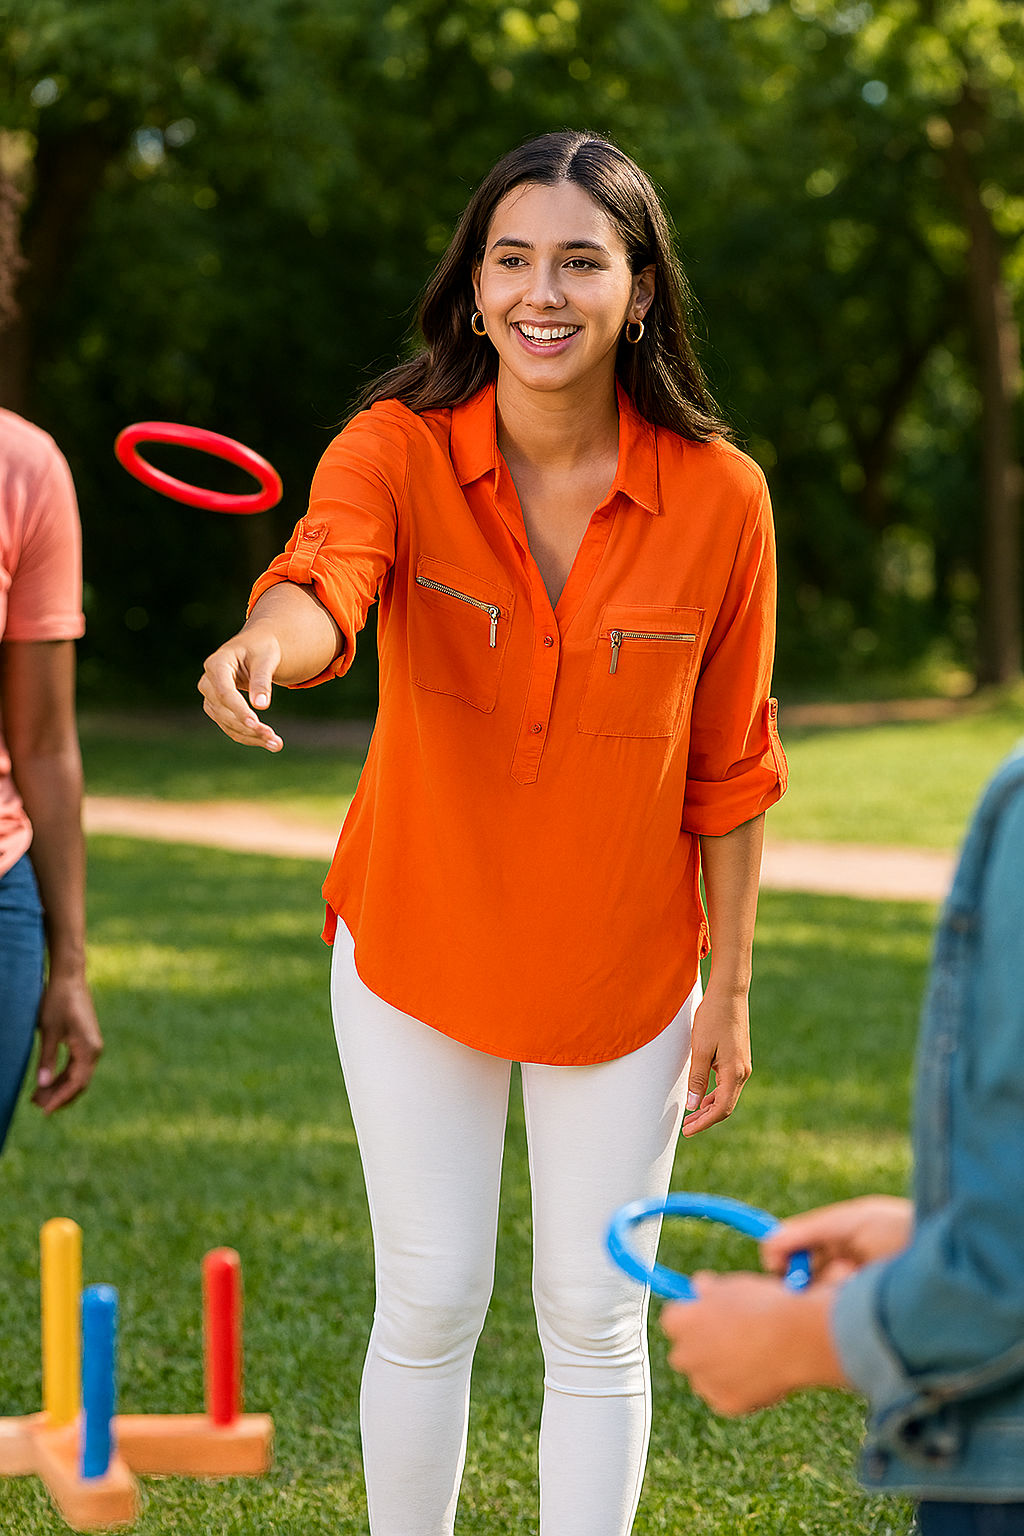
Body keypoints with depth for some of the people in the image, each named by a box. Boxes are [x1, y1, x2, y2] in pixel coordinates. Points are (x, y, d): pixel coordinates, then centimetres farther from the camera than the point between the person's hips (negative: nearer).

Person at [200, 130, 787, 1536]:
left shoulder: (718, 496, -12)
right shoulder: (398, 447, -14)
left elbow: (727, 764, -3)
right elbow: (324, 583, -37)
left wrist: (731, 987, -1)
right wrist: (263, 645, -60)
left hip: (624, 973, 0)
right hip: (415, 949, 0)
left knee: (595, 1323, 9)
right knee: (429, 1307, 8)